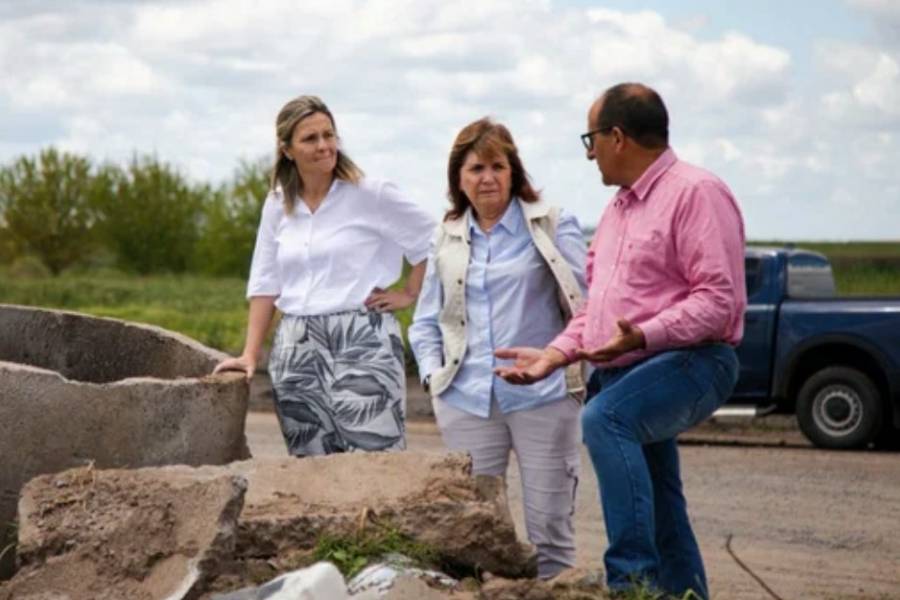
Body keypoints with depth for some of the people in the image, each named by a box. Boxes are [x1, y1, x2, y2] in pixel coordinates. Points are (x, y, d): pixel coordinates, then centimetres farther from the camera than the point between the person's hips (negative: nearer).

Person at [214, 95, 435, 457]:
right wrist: (250, 354, 8)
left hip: (363, 342, -4)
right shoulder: (277, 204, 11)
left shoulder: (372, 196, -3)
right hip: (297, 349, 4)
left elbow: (433, 242, 3)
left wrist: (410, 294, 1)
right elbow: (265, 284, 13)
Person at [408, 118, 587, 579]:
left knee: (549, 524, -2)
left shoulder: (551, 226, 1)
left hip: (542, 396, -3)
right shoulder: (446, 239, 13)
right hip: (467, 402, 4)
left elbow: (586, 299, -5)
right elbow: (426, 321, 19)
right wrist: (433, 372, 4)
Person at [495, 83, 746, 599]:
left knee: (605, 418, -34)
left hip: (690, 362, -9)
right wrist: (553, 356, 13)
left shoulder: (696, 192, -8)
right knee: (660, 516, 8)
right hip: (624, 374, 9)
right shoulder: (619, 208, 22)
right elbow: (596, 306, 28)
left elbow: (720, 299, -18)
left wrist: (642, 336, -29)